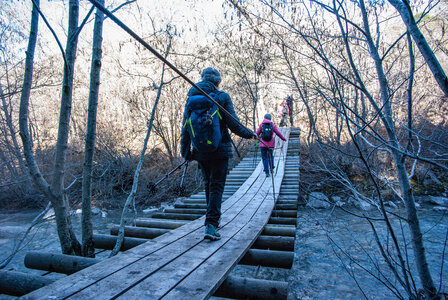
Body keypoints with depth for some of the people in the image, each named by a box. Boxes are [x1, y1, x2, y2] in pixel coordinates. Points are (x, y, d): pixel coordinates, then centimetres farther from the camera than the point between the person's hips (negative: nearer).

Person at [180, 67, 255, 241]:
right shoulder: (222, 97, -6)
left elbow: (185, 127, 4)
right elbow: (233, 124, -11)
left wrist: (185, 151, 11)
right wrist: (249, 134, 6)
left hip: (201, 151, 4)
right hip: (220, 150, -4)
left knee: (208, 184, 20)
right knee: (217, 186, 1)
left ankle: (213, 218, 34)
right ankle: (211, 225, -7)